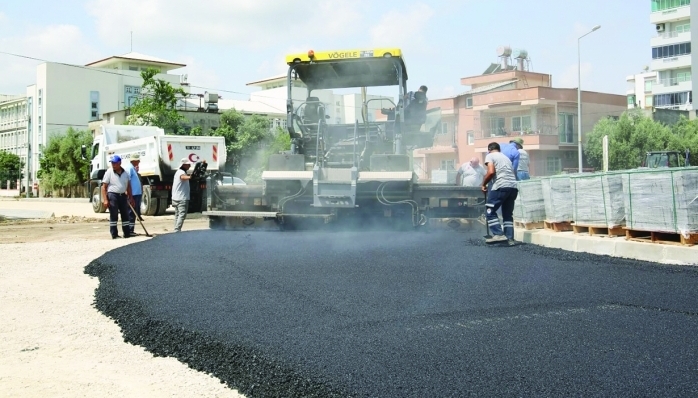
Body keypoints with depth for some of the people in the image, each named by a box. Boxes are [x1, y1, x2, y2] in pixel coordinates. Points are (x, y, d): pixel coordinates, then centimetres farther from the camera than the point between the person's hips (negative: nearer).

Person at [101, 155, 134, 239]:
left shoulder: (125, 173, 8)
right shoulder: (109, 172, -5)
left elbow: (128, 186, 15)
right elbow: (104, 187, -6)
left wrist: (130, 198, 13)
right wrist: (105, 200, -14)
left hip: (123, 195, 5)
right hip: (112, 195, -5)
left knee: (125, 215, 9)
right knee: (113, 216, -2)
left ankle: (127, 233, 17)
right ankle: (114, 234, 4)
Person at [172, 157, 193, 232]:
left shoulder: (179, 172, 18)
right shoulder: (181, 172, -15)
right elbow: (182, 177, -42)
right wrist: (189, 177, -61)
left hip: (176, 198, 11)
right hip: (182, 198, -11)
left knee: (177, 215, 15)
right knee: (182, 214, -16)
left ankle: (176, 230, 19)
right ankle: (177, 230, -25)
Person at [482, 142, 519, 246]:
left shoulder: (490, 156, 8)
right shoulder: (506, 157, 30)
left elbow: (491, 172, -8)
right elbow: (512, 173, 22)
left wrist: (483, 184, 4)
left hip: (501, 186, -7)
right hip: (513, 187, 7)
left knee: (490, 211, 2)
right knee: (508, 214, 15)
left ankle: (499, 234, -9)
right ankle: (510, 238, 8)